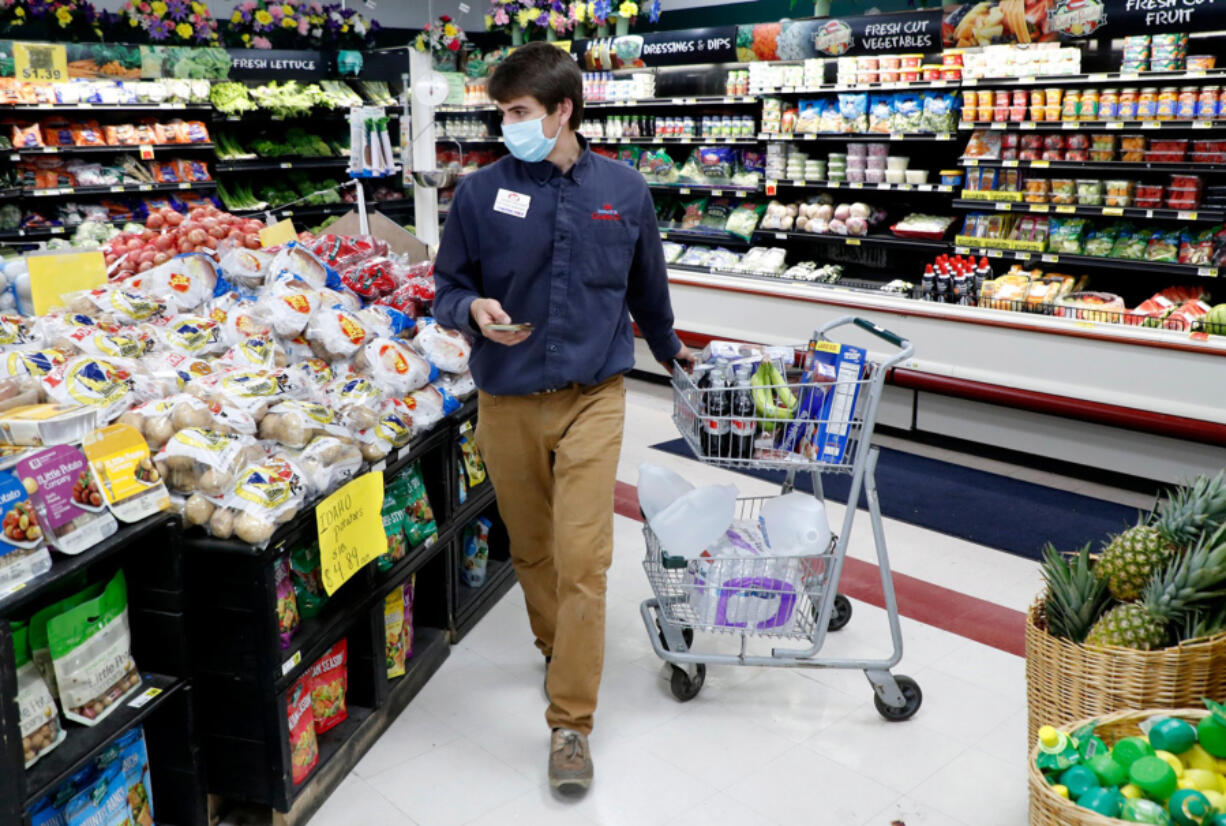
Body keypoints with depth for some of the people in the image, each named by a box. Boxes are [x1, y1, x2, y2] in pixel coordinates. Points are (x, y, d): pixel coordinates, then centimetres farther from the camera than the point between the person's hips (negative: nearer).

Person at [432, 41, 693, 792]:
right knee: (532, 549, 16)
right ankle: (559, 648, 43)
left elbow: (647, 286, 16)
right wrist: (474, 311, -19)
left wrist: (669, 349, 30)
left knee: (583, 559, -6)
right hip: (508, 402, 1)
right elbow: (448, 288, 5)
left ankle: (571, 724, 7)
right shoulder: (481, 193, -4)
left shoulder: (624, 190, 0)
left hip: (593, 399, -1)